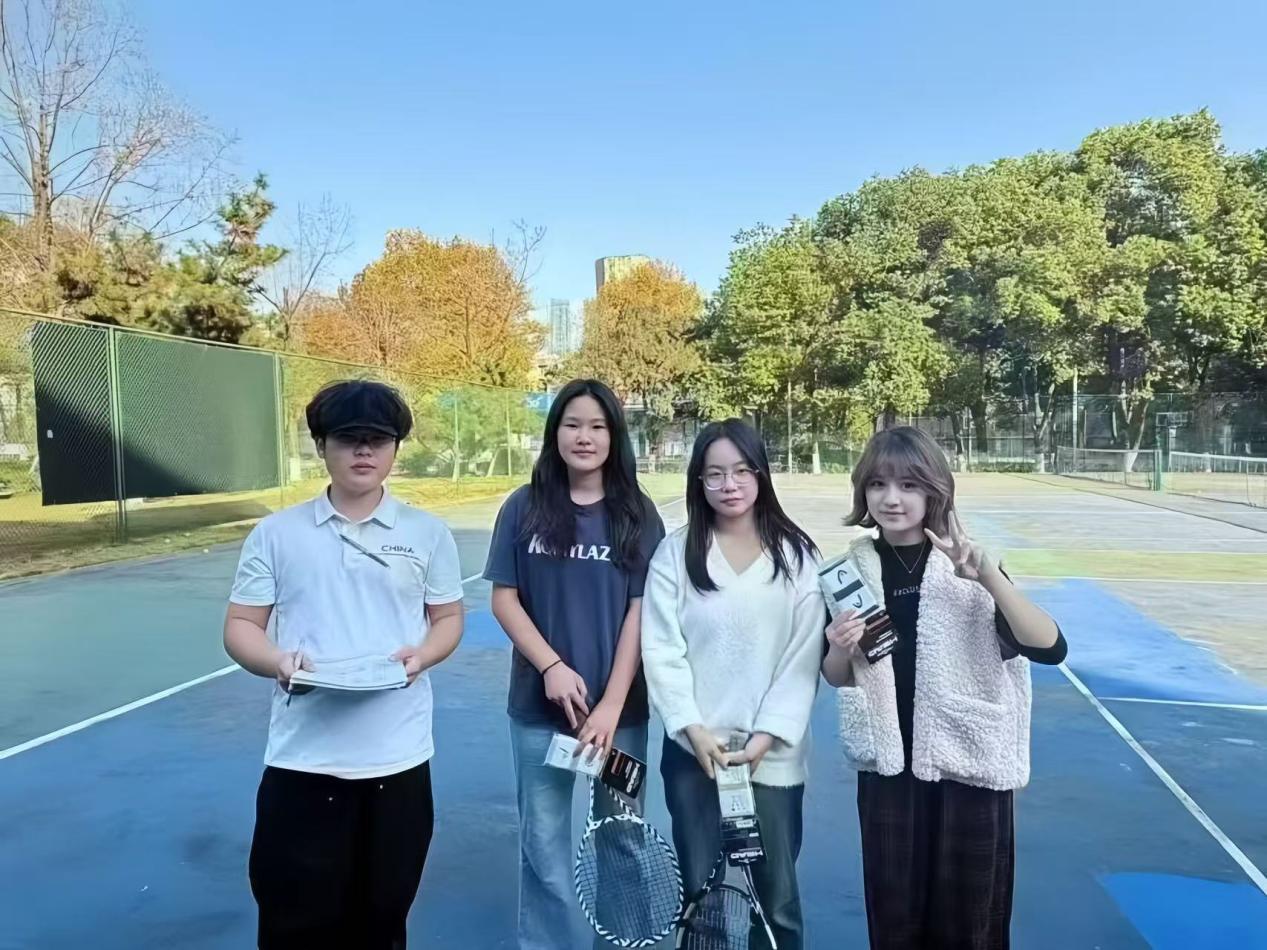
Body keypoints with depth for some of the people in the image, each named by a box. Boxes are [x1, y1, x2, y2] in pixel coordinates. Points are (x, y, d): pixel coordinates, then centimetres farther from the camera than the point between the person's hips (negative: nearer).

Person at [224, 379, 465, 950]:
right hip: (302, 758, 0)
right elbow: (240, 626, 4)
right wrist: (279, 662, -17)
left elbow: (448, 617, 10)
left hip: (397, 756, 1)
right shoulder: (277, 533, 2)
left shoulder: (427, 533, 4)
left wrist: (422, 655, -12)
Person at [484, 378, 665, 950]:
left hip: (619, 708, 0)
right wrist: (552, 667, -13)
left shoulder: (637, 515, -2)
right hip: (539, 706, 0)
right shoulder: (524, 508, -1)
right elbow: (503, 599, -1)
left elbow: (641, 612, -5)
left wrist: (611, 705, -12)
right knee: (545, 842, 11)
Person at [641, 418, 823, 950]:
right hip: (693, 751, 0)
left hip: (774, 755, 0)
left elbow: (804, 656, -4)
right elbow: (661, 651, -4)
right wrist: (693, 729, -12)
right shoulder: (676, 553, 0)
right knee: (700, 892, 10)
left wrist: (767, 735, -11)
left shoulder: (797, 555, 0)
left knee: (776, 895, 9)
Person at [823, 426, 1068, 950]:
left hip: (969, 768, -2)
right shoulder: (852, 569, -3)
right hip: (888, 772, 2)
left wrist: (988, 576, -33)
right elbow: (836, 677, 7)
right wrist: (841, 650, -15)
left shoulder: (967, 567, -9)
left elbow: (1050, 647, -20)